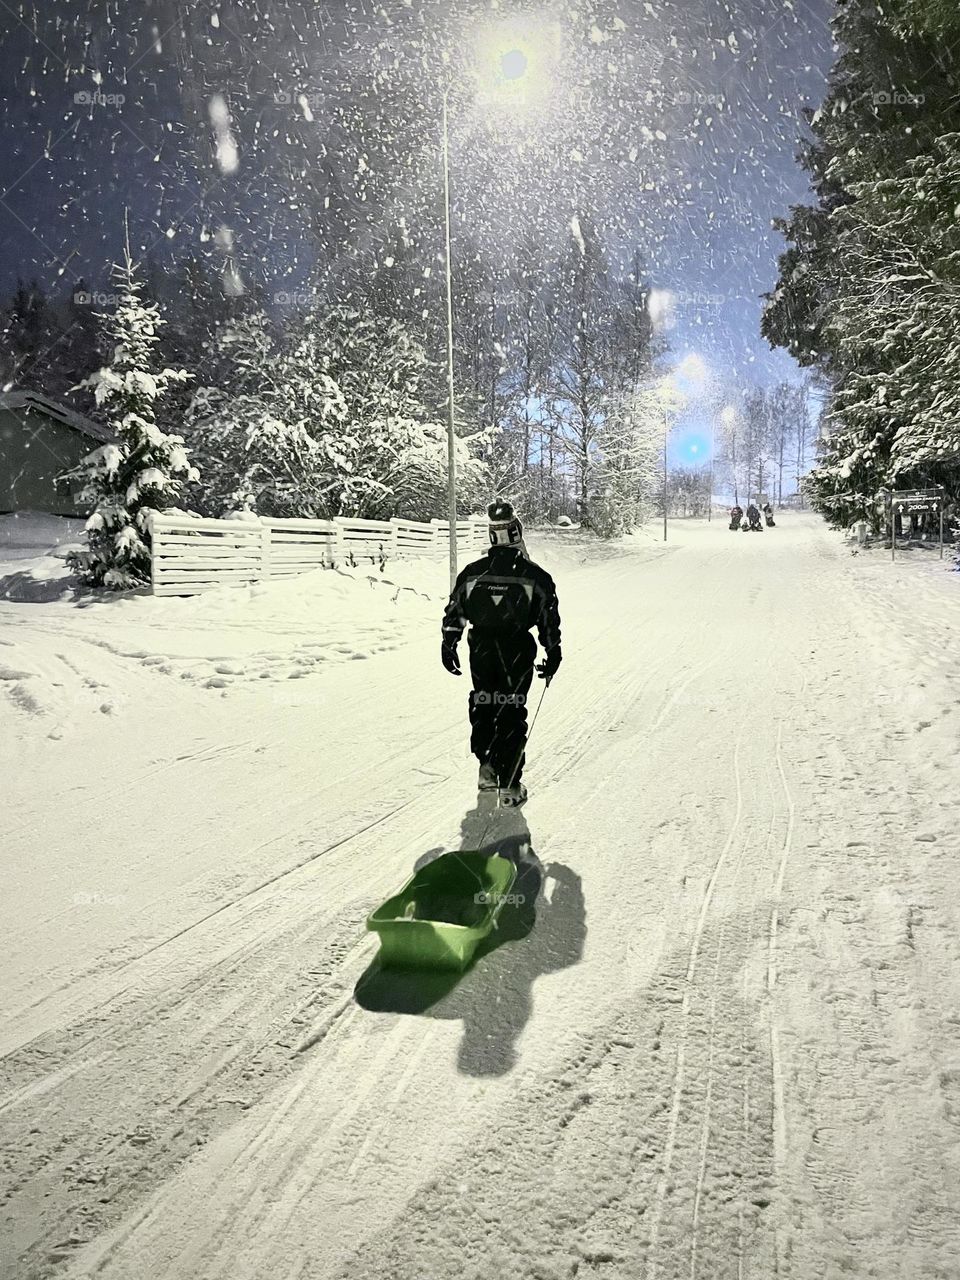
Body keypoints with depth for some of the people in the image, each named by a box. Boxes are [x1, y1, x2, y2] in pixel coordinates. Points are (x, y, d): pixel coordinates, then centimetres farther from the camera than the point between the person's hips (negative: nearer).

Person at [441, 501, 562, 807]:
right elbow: (550, 620, -3)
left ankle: (487, 767, 25)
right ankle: (509, 784, 7)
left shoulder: (472, 572, -2)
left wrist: (448, 645, 15)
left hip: (481, 651, 2)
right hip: (517, 653, -2)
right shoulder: (535, 576, -7)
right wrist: (553, 654, 8)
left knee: (483, 707, 21)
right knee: (512, 714, 5)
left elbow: (454, 612, 4)